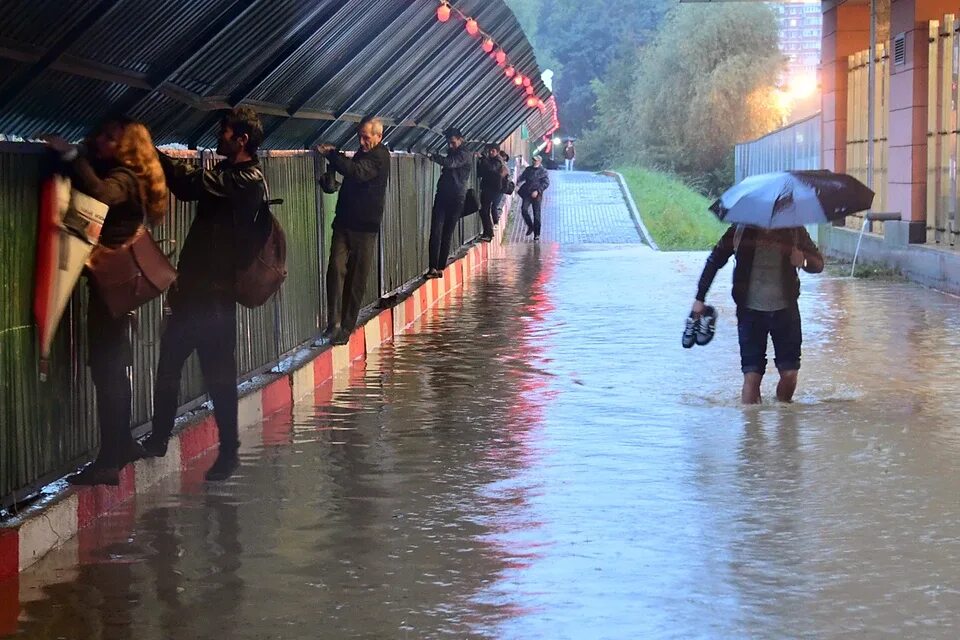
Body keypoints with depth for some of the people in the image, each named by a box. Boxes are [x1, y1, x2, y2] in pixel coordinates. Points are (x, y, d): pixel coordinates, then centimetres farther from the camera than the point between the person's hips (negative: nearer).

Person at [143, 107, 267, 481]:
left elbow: (190, 182, -23)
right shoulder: (225, 172, 16)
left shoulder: (247, 181, -16)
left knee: (218, 371, -3)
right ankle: (159, 437, 25)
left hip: (215, 291, -9)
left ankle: (229, 451, 7)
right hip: (195, 285, 9)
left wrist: (153, 153, -16)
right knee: (169, 360, 13)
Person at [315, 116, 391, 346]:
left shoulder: (380, 157, -10)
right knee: (336, 269, -11)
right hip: (344, 222, 6)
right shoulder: (362, 153, 15)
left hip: (365, 227, -6)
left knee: (357, 279, 0)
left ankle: (346, 327, 7)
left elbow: (356, 171, -28)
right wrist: (333, 155, 16)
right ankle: (334, 323, -14)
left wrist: (330, 154, -23)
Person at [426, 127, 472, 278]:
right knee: (436, 233, -9)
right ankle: (433, 267, -16)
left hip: (456, 199, -6)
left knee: (447, 235, -2)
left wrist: (432, 156, -25)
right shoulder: (452, 154, 19)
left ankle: (440, 267, 3)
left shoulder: (465, 156, -6)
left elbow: (449, 163, -24)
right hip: (442, 196, 6)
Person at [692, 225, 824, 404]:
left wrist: (804, 260, -20)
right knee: (752, 374, -6)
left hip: (785, 309, 1)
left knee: (790, 373, 0)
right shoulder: (741, 230, -5)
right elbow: (714, 261, 6)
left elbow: (818, 264, 5)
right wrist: (700, 298, 5)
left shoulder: (794, 230, -2)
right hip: (751, 310, -1)